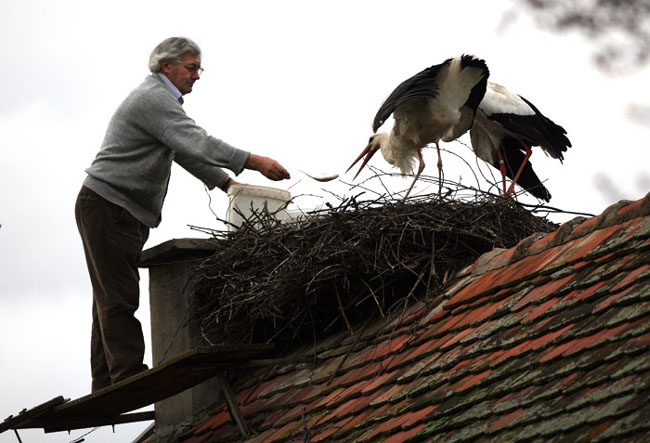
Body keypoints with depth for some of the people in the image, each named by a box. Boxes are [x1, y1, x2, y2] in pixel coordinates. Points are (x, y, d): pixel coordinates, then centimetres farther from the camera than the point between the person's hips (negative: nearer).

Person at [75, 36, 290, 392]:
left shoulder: (159, 99, 21)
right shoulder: (153, 98, -14)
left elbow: (186, 151, 23)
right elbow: (195, 142, -25)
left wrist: (226, 183, 13)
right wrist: (254, 162, -29)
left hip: (123, 213, 11)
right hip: (107, 206, -11)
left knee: (112, 298, 8)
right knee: (119, 296, -13)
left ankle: (107, 385, 8)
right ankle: (129, 375, -17)